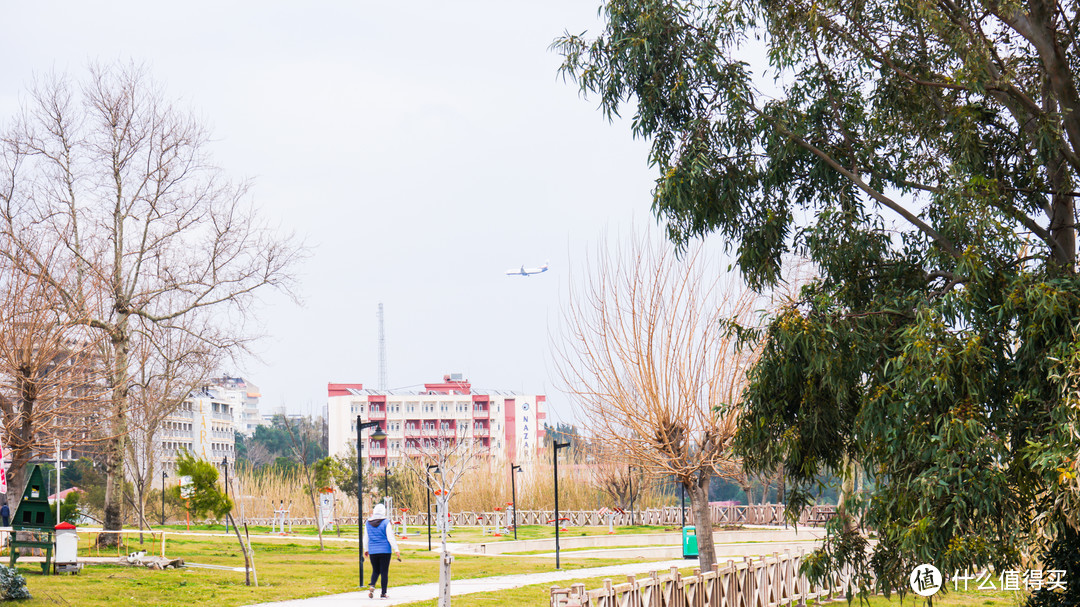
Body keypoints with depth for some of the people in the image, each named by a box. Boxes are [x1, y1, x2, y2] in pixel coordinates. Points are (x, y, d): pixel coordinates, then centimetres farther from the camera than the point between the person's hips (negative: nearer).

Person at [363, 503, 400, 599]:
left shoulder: (368, 523, 4)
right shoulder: (386, 523, -8)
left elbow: (366, 538, 13)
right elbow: (391, 538, -9)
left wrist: (366, 550, 25)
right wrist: (396, 550, -4)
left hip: (372, 551, 4)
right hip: (385, 551, -3)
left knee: (375, 571, 16)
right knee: (384, 572, 3)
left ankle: (372, 585, -11)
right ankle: (383, 593, 4)